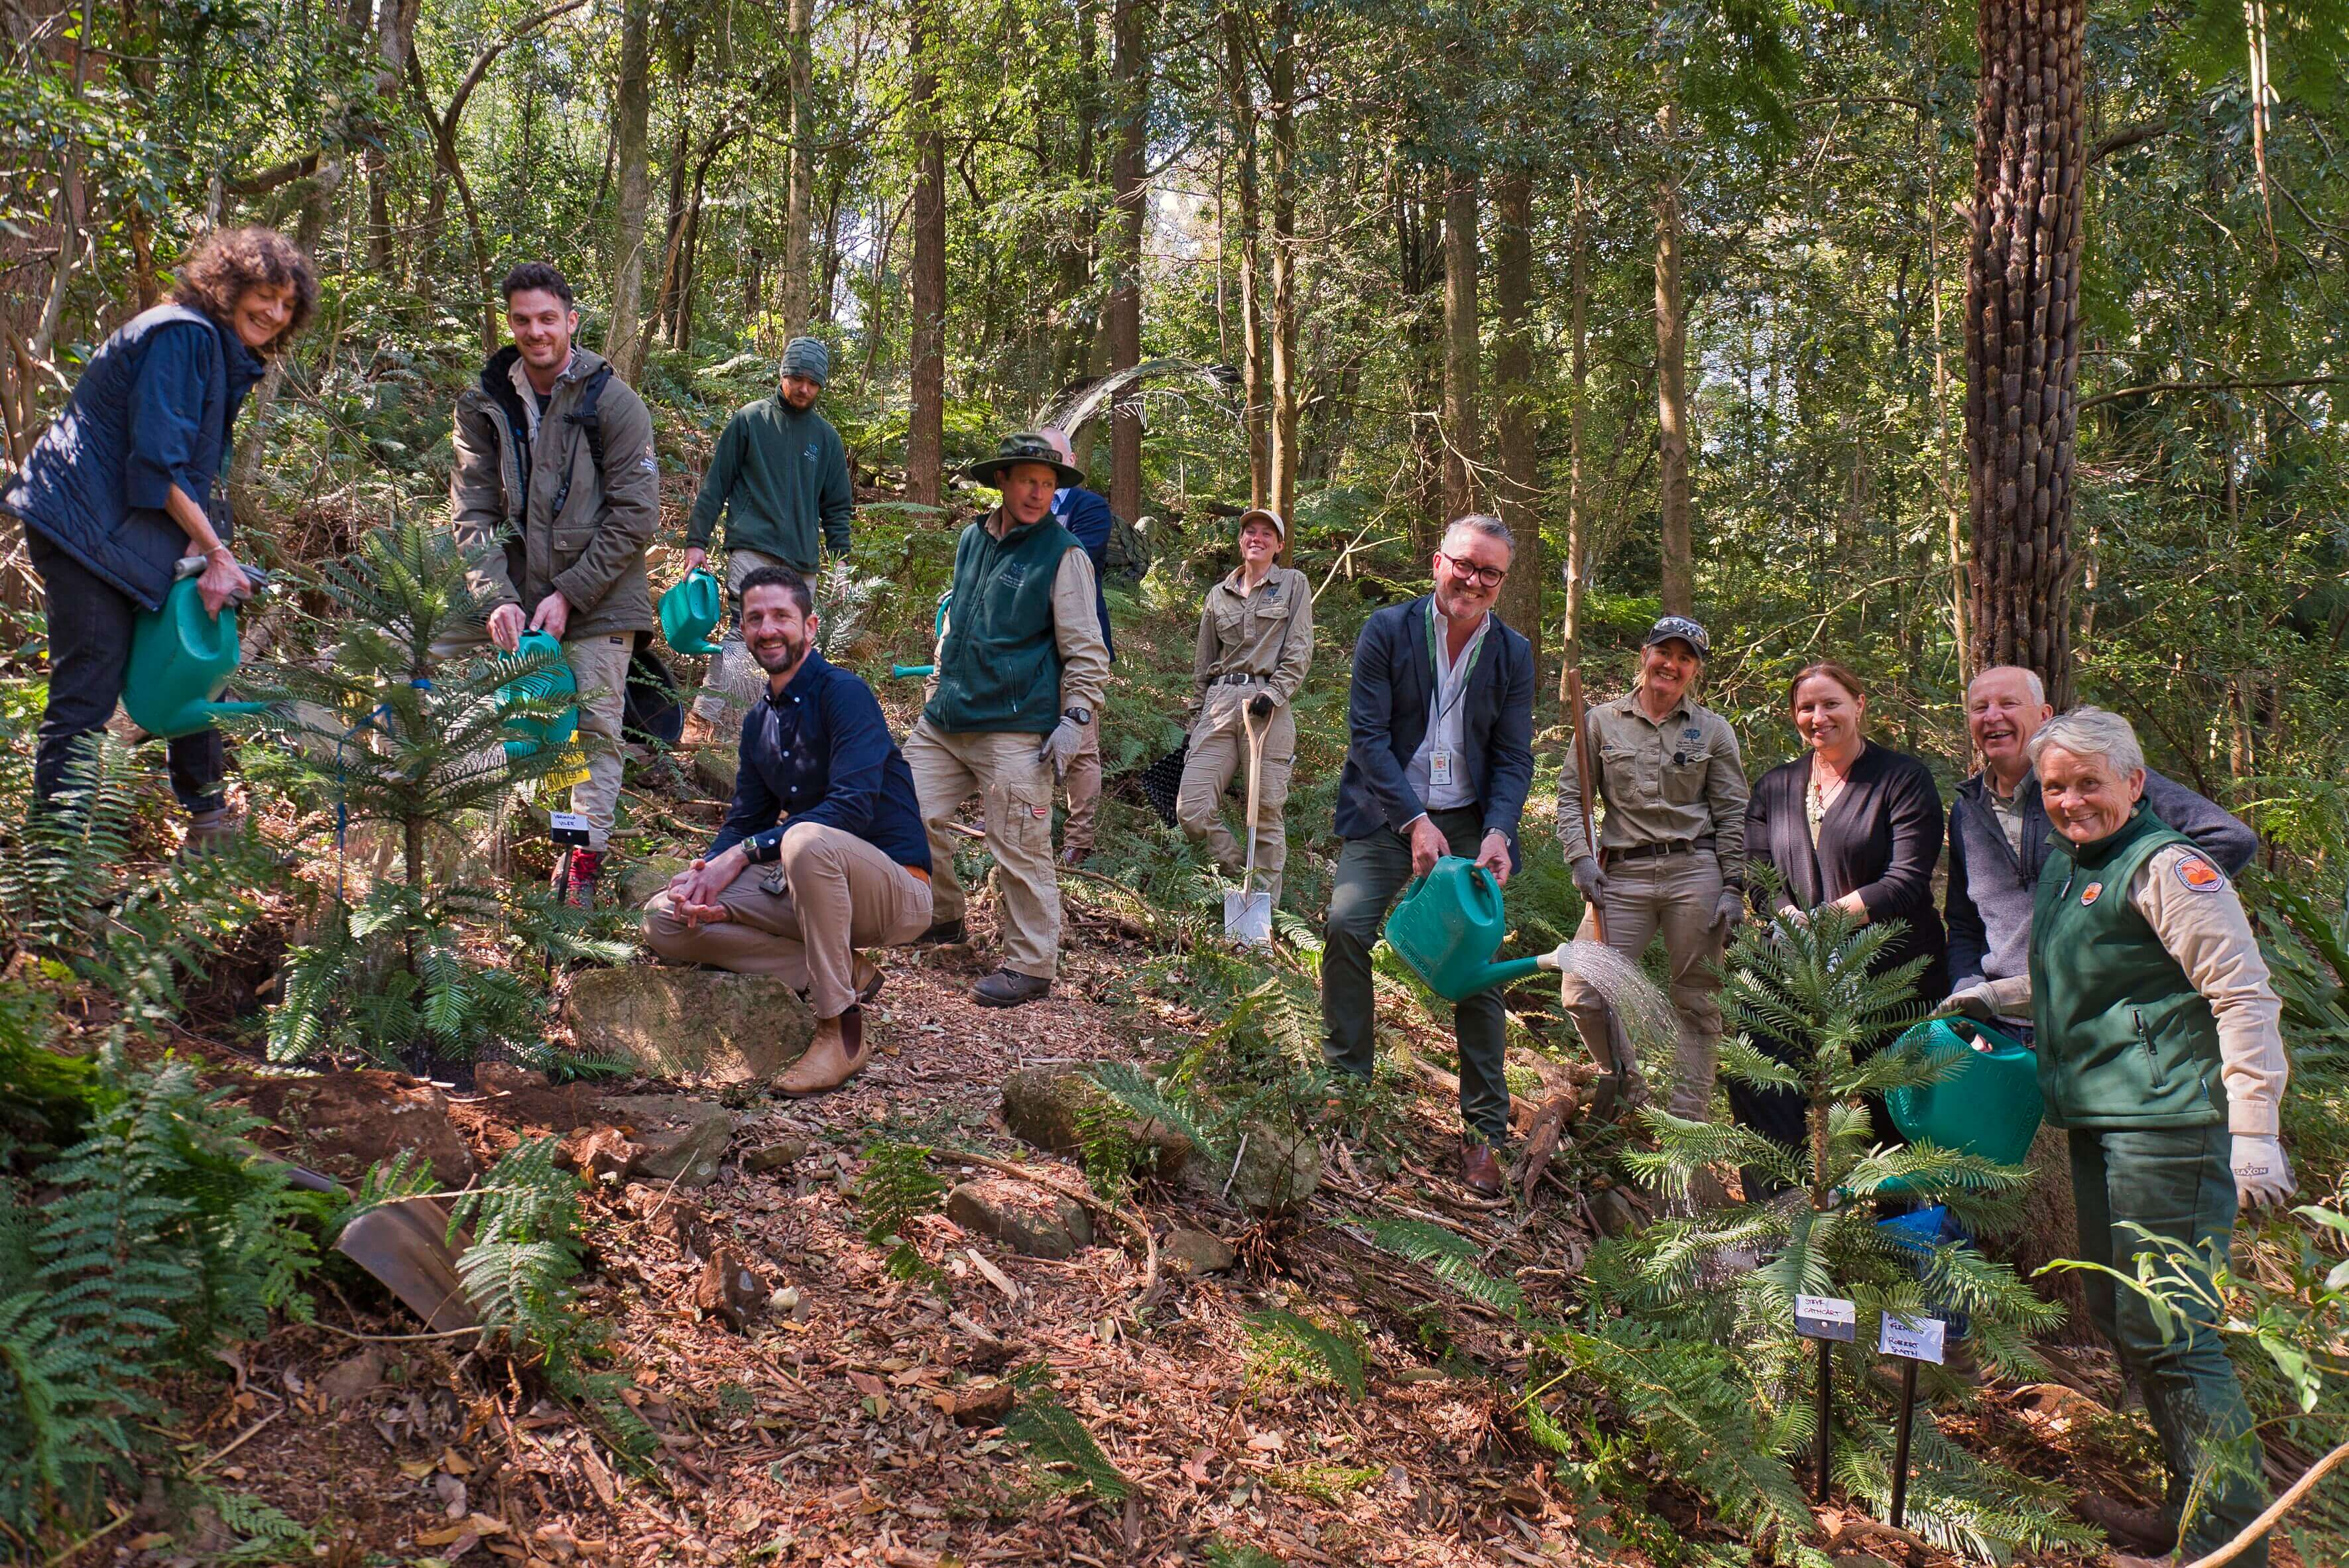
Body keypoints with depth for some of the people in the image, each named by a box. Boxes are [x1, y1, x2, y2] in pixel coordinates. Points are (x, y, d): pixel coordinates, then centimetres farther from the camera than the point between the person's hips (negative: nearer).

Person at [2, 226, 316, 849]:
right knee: (87, 689, -11)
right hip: (89, 525, -10)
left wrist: (205, 545, -1)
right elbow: (157, 458, -21)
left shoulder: (228, 355, 16)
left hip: (138, 531, 10)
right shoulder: (184, 336, -15)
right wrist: (216, 551, -20)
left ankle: (207, 820, 28)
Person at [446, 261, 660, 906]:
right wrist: (497, 597, -14)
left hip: (597, 598, -3)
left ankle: (585, 863, 6)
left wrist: (568, 595, -13)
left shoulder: (614, 403, -6)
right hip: (513, 591, 4)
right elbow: (472, 510, 1)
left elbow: (634, 515, -8)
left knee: (596, 726, -3)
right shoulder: (484, 405, 5)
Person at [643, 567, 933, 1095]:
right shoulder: (759, 722, 12)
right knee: (665, 919, -6)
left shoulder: (844, 693, -13)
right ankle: (843, 975, -8)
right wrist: (704, 874, -11)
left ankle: (843, 1030, -26)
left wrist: (743, 854, -25)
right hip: (809, 885, 8)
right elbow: (744, 821, 12)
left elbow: (854, 805, -25)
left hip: (895, 889, -7)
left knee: (808, 839, -40)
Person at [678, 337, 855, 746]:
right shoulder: (750, 420, 5)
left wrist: (840, 559, 10)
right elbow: (715, 484, 5)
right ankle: (701, 722, -23)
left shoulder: (826, 436, 15)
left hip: (802, 560, 5)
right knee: (746, 631, -20)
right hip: (752, 548, -5)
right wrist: (697, 540, -1)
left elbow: (837, 506, 19)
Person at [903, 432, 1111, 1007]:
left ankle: (1032, 966, 7)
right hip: (945, 720, 7)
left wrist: (1075, 719, -13)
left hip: (1014, 731, -7)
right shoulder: (972, 540, 13)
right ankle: (942, 917, 29)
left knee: (1020, 851, -5)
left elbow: (1086, 651, -5)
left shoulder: (1063, 555, -5)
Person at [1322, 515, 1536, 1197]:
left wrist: (1498, 831, -16)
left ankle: (1484, 1132, 6)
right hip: (1387, 814, -1)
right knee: (1346, 926, -21)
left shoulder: (1513, 654, 2)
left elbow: (1514, 758, 2)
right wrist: (1413, 821, -19)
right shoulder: (1388, 630, -6)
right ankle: (1346, 1081, -6)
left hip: (1470, 822, 2)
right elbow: (1367, 733, -10)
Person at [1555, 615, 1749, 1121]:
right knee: (1584, 996, -9)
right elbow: (1571, 796, 11)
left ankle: (1687, 1122, 12)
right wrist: (1581, 858, -3)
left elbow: (1733, 813, 8)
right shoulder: (1602, 721, 9)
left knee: (1696, 1002, 2)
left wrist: (1734, 888, 1)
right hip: (1622, 873, 1)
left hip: (1696, 873, 0)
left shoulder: (1713, 730, 9)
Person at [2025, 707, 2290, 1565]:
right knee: (2117, 1315, 16)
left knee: (2167, 1333, -9)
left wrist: (2253, 1133, -20)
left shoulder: (2165, 866, -13)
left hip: (2165, 1123, -10)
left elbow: (2244, 995, -17)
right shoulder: (2061, 868, 14)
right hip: (2095, 1121, 10)